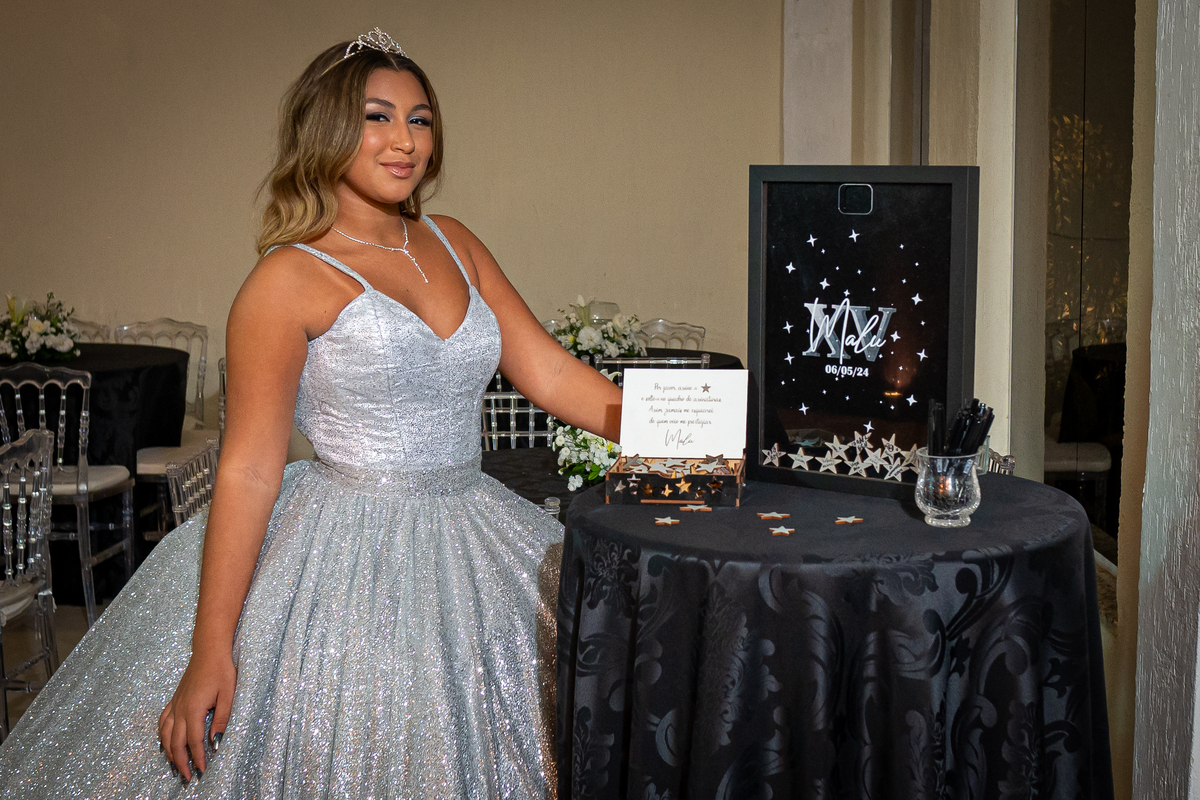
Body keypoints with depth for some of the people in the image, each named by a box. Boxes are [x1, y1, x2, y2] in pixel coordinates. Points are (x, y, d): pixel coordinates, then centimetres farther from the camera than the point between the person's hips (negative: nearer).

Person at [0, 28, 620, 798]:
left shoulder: (454, 244, 8)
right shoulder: (290, 281, -10)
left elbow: (549, 370, 6)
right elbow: (248, 471, -14)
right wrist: (210, 653, -16)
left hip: (471, 546, 6)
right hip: (347, 556, -6)